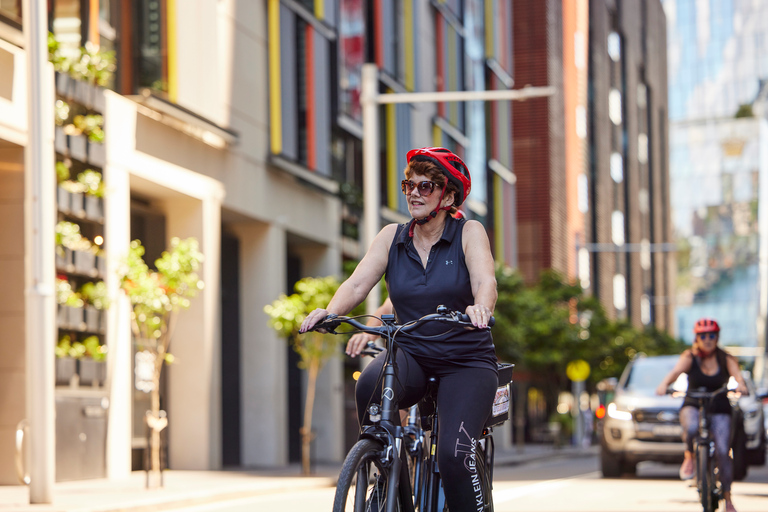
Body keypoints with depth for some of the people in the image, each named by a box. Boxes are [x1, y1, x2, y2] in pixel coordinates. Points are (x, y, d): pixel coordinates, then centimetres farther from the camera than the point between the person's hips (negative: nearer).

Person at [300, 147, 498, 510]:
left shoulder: (469, 233, -3)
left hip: (466, 360, -2)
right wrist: (331, 311, -29)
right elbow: (357, 283, -7)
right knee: (371, 387, -32)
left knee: (453, 454, -25)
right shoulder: (392, 238, 5)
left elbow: (485, 281, -21)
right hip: (410, 354, 2)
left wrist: (480, 308, -45)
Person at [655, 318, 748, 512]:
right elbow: (677, 370, -23)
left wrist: (740, 385, -44)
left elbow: (737, 375, -19)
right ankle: (689, 457, -5)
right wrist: (665, 384, -44)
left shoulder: (726, 359, -1)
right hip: (693, 406, -1)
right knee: (691, 428, -37)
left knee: (723, 452, -16)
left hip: (720, 411, 1)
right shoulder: (690, 357, -3)